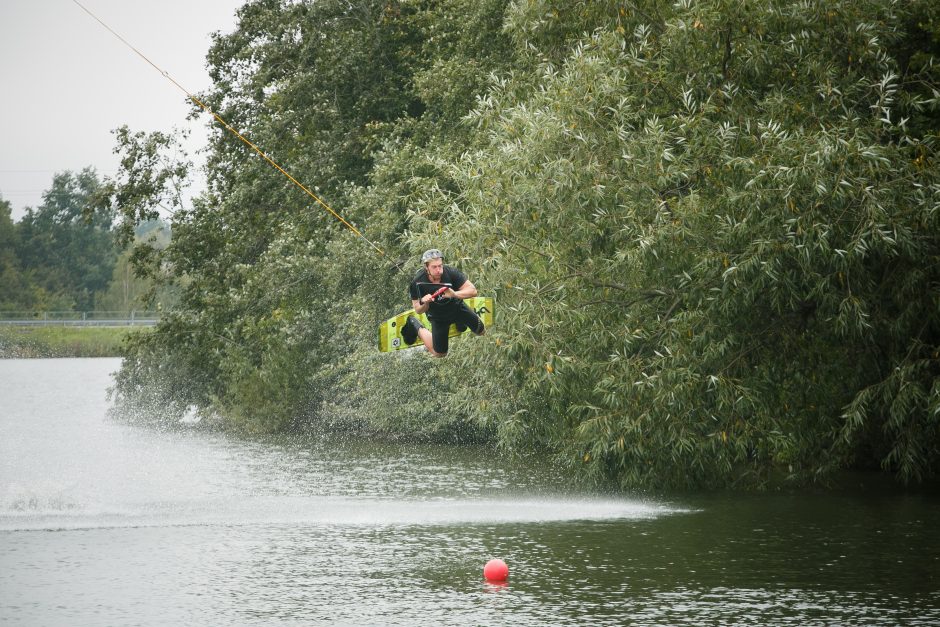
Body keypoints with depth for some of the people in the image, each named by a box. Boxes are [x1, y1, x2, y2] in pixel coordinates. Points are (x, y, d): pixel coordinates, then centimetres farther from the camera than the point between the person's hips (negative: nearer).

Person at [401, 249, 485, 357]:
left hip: (456, 307, 1)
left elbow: (472, 290, -30)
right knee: (439, 354, 9)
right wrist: (424, 303, -43)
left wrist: (454, 294, -48)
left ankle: (459, 321, 38)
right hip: (438, 317, -1)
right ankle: (415, 327, 29)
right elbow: (418, 310, -19)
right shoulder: (417, 283, -30)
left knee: (481, 331, 10)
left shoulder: (451, 272, -31)